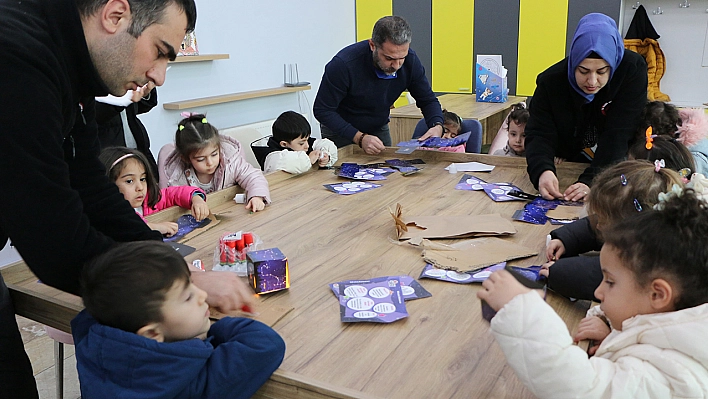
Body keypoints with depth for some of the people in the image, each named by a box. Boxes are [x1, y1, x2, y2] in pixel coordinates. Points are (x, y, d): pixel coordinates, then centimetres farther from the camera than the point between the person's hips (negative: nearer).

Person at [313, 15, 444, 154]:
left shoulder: (410, 60, -19)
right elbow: (322, 110, -26)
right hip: (340, 132, -3)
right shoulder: (343, 64, -32)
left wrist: (437, 126, -28)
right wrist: (359, 138, -36)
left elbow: (427, 99, -6)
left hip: (379, 130, 4)